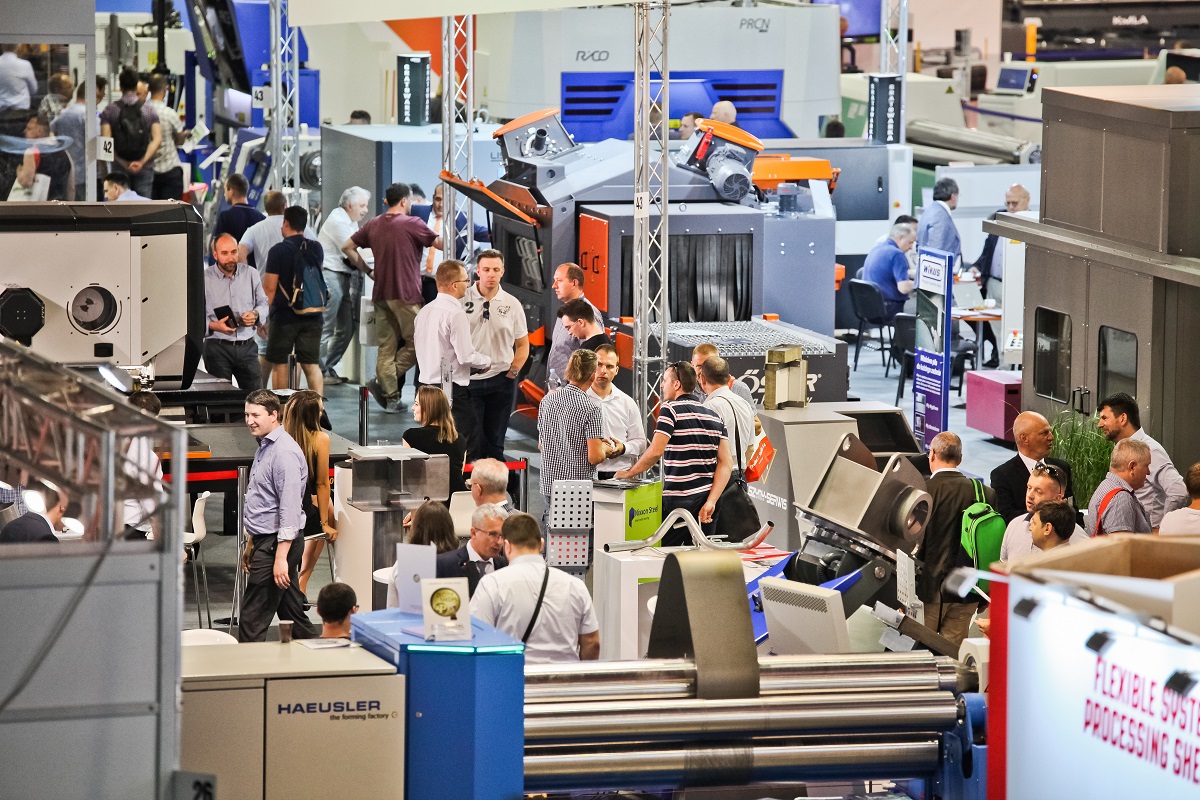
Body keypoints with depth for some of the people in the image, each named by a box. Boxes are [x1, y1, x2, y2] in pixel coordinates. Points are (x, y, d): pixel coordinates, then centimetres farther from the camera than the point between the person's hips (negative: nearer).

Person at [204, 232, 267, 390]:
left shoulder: (250, 274, 7)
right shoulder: (204, 279, -3)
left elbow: (263, 303, 17)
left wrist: (256, 314, -6)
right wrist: (213, 326, -21)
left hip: (247, 346, 3)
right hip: (218, 347, -3)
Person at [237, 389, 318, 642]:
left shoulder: (284, 452, -17)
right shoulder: (264, 448, 16)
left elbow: (289, 507, -22)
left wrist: (281, 557, -26)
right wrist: (252, 543, 25)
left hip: (277, 544, -11)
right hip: (265, 542, 11)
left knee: (251, 621, -10)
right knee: (294, 616, 14)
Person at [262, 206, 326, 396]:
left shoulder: (278, 251, -10)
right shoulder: (316, 249, 5)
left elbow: (269, 288, -10)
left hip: (285, 315, -4)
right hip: (313, 316, 4)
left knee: (279, 365, 9)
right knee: (312, 365, 3)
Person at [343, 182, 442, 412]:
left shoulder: (373, 225, 10)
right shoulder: (411, 224, -9)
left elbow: (347, 248, 16)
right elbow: (440, 243, -7)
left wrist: (367, 270, 19)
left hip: (381, 294, 7)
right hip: (405, 295, -7)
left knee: (387, 346, 8)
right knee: (417, 343, 2)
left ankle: (390, 397, 6)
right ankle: (382, 383, -5)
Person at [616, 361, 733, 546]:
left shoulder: (671, 409, -7)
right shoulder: (714, 416, 13)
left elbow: (655, 452, -15)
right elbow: (726, 463, 5)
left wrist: (628, 474, 0)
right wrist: (710, 502, -1)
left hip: (679, 501, -7)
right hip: (706, 498, 7)